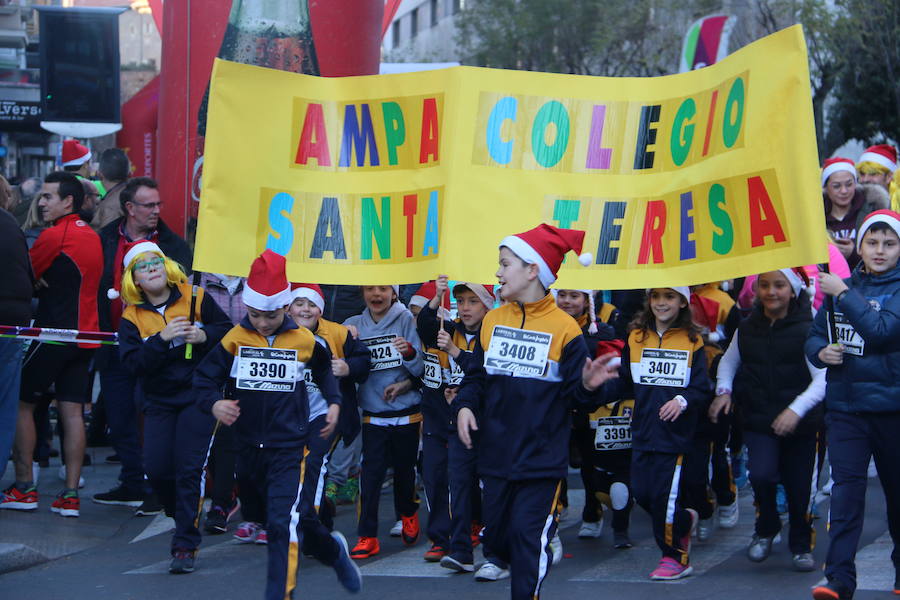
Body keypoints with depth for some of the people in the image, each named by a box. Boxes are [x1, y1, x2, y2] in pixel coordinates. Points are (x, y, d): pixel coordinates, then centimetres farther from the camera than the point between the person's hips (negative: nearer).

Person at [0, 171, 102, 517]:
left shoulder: (54, 236, -13)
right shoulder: (92, 237, 13)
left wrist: (36, 282, 14)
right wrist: (44, 282, 3)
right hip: (85, 335, 7)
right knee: (72, 411, 5)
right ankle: (70, 495, 2)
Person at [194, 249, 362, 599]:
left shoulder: (305, 341, -2)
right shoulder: (234, 340, -3)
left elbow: (324, 370, 19)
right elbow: (205, 377, 0)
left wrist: (333, 401, 5)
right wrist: (214, 403, -20)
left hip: (289, 445, -3)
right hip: (249, 447, 3)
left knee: (283, 523, -15)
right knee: (298, 513, 18)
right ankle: (333, 550, 44)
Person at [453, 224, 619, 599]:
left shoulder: (565, 328, -8)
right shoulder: (491, 321, 6)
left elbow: (574, 393, -8)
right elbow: (475, 376, 10)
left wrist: (588, 385, -30)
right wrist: (465, 406, -8)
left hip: (541, 459, -5)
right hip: (496, 454, 5)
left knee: (529, 542, -6)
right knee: (496, 536, 14)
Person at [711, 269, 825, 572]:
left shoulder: (807, 329, -9)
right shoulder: (747, 328, 5)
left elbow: (822, 378, -14)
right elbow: (729, 360, 23)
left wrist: (797, 409, -26)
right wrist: (723, 390, 5)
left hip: (800, 422, -2)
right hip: (758, 419, 2)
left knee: (799, 487, 5)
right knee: (762, 475, -20)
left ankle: (801, 546, 30)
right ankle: (765, 529, 8)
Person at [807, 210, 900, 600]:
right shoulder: (844, 285, 10)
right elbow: (815, 334, 14)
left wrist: (845, 294, -18)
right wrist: (822, 351, -8)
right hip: (845, 405, 2)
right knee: (846, 488, -7)